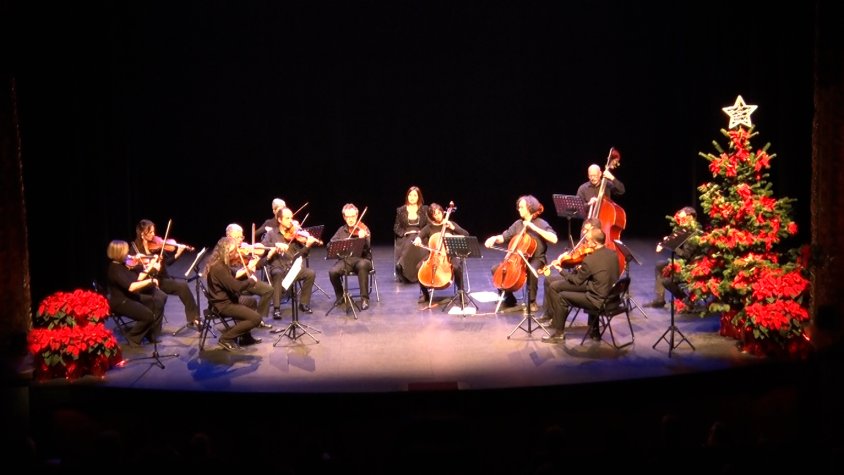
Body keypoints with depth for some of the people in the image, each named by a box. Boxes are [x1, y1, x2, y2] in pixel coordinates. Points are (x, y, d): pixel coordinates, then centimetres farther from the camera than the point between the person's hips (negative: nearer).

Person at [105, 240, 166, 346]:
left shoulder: (122, 265, 5)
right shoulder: (115, 269, -23)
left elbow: (136, 280, 11)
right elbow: (131, 287, -34)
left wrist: (148, 269, 3)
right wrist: (150, 280, -28)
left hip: (131, 297, 9)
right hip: (120, 302, -9)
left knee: (158, 303, 2)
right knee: (148, 315, -22)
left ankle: (151, 335, 12)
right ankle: (133, 337, 2)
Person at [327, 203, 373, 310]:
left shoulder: (363, 229, -1)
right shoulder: (341, 230, 11)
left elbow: (367, 248, -14)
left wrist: (363, 238, -35)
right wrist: (342, 242, -18)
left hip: (362, 259, -3)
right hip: (345, 259, 3)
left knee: (362, 265, -39)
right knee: (332, 272, -26)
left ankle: (364, 298, -27)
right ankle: (340, 295, 3)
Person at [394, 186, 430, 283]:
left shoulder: (425, 209, 12)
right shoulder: (400, 210, 13)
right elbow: (396, 227, 10)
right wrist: (404, 232, -10)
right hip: (405, 237, 0)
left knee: (415, 244, -38)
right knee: (407, 245, -37)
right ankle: (404, 274, -35)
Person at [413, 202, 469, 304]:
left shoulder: (450, 224, 5)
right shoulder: (429, 227, 8)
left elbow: (466, 235, -3)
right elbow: (419, 235, -3)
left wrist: (453, 228, -14)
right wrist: (417, 239, -27)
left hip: (450, 255, -2)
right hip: (433, 255, 2)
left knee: (457, 267, -33)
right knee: (419, 267, -23)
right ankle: (425, 294, -4)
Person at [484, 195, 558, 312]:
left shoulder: (541, 224, -8)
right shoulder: (518, 224, 7)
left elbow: (554, 239, -24)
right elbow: (504, 237, 12)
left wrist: (534, 228, -25)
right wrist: (494, 238, -11)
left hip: (536, 259, -6)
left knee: (531, 271, -39)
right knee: (496, 269, -10)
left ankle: (532, 301, -15)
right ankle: (509, 298, 6)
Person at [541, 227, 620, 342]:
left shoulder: (589, 260, -19)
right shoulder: (613, 254, 1)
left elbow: (577, 281, -5)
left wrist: (563, 272, 11)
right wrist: (581, 271, 14)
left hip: (600, 300, -7)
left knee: (562, 297, 5)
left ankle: (558, 333, 18)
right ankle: (594, 331, 40)